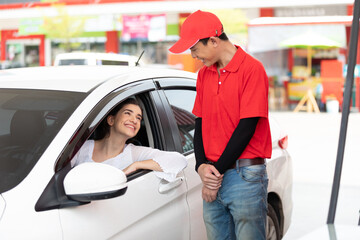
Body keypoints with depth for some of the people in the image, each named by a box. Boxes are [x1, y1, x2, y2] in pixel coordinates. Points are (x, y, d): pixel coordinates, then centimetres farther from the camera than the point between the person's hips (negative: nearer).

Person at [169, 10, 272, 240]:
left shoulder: (252, 69, -8)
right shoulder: (204, 75, 13)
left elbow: (247, 127, -13)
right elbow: (200, 124, 13)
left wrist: (218, 170, -10)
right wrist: (202, 166, -2)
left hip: (245, 177, -6)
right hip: (213, 177, 6)